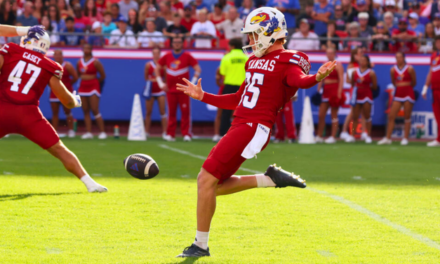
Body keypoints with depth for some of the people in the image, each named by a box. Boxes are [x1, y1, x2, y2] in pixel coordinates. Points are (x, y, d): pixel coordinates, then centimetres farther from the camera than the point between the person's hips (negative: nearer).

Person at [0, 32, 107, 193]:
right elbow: (69, 102, 14)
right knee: (59, 150, 8)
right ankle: (89, 183, 1)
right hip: (28, 114, 1)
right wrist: (76, 101, 36)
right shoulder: (49, 68, 12)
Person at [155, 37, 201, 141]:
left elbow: (198, 69, 0)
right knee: (171, 112, 3)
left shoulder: (187, 56, 1)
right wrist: (160, 83, 8)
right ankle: (170, 134, 6)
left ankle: (186, 134, -3)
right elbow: (157, 68, 16)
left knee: (185, 112, -5)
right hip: (170, 89, 2)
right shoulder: (167, 56, 8)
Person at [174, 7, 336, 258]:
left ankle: (201, 245, 1)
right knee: (216, 185, 12)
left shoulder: (287, 61, -7)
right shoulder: (255, 61, 19)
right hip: (241, 125, 9)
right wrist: (202, 96, 29)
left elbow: (298, 80, -29)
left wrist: (316, 78, -52)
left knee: (207, 180, -10)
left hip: (254, 128, -9)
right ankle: (272, 179, 15)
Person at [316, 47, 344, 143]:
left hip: (334, 91, -6)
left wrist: (339, 93, -18)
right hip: (325, 91, 6)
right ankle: (319, 136, 10)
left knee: (334, 115, -2)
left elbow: (341, 80, -10)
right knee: (321, 115, 3)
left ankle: (333, 137, 1)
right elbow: (321, 79, 18)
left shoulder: (338, 65, -4)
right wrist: (318, 91, 10)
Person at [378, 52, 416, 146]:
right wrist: (400, 87, 11)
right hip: (398, 94, 3)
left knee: (407, 117, 0)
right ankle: (388, 138, 3)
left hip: (408, 93, -3)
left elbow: (414, 82, 3)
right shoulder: (393, 70, 2)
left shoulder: (410, 69, -7)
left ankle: (405, 138, 6)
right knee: (391, 116, -2)